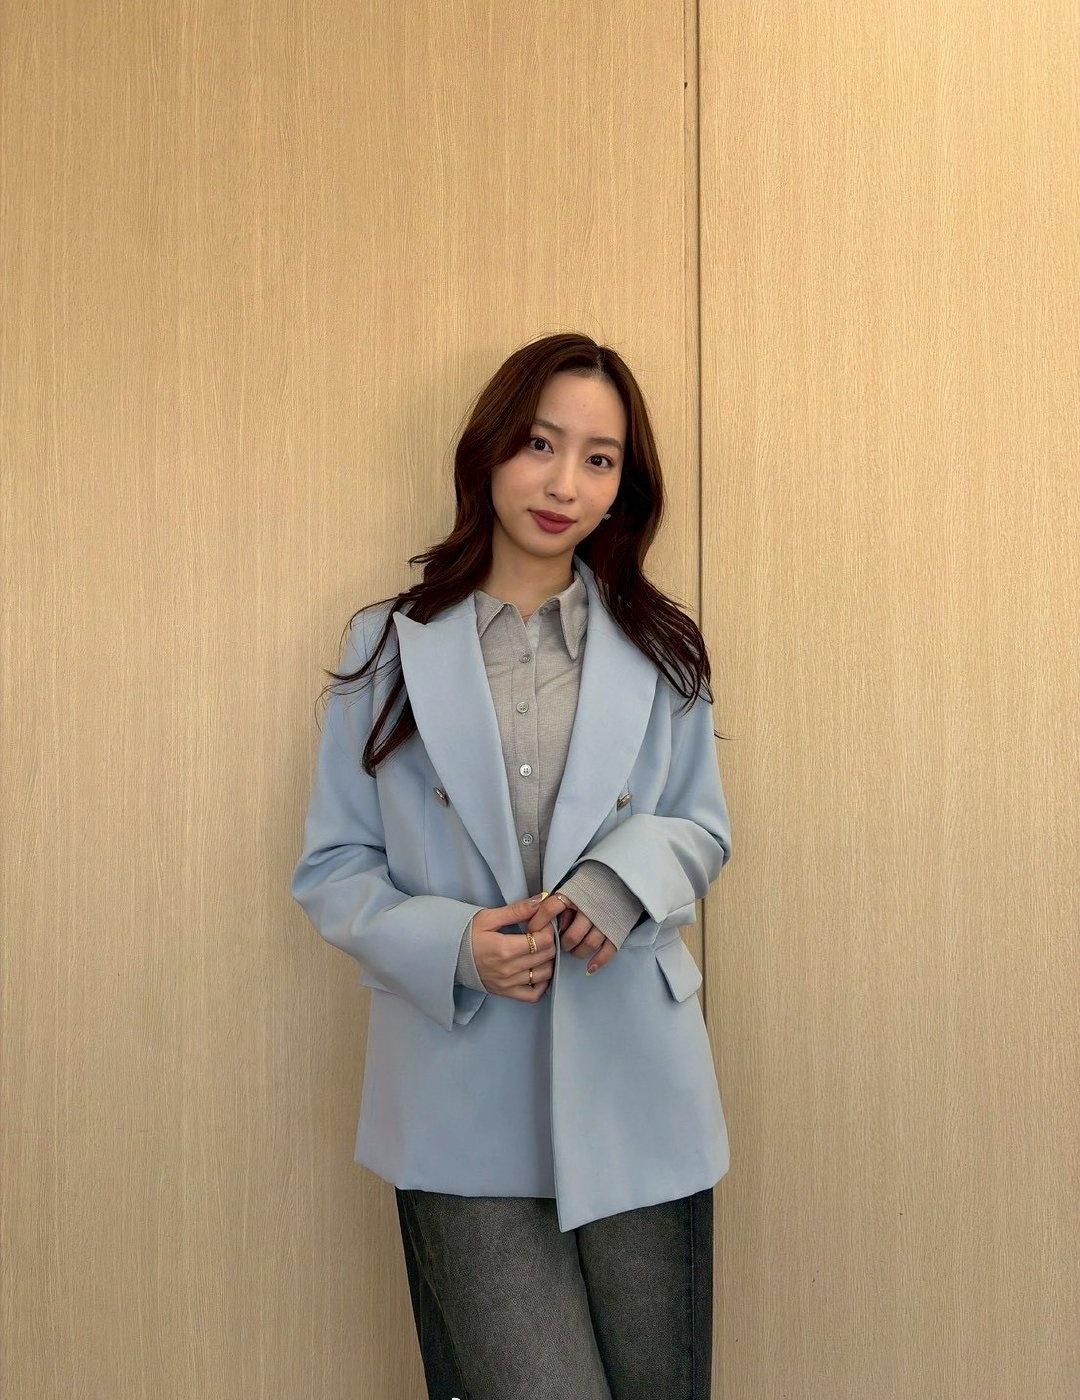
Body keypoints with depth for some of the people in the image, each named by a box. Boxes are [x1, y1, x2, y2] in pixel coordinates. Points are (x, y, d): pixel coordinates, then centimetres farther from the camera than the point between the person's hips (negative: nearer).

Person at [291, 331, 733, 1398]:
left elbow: (704, 829, 13)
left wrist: (630, 875, -10)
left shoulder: (660, 650, 6)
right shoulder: (391, 647, 1)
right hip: (466, 1105, -2)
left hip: (634, 1095, 2)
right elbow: (331, 869, 4)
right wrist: (450, 946, -15)